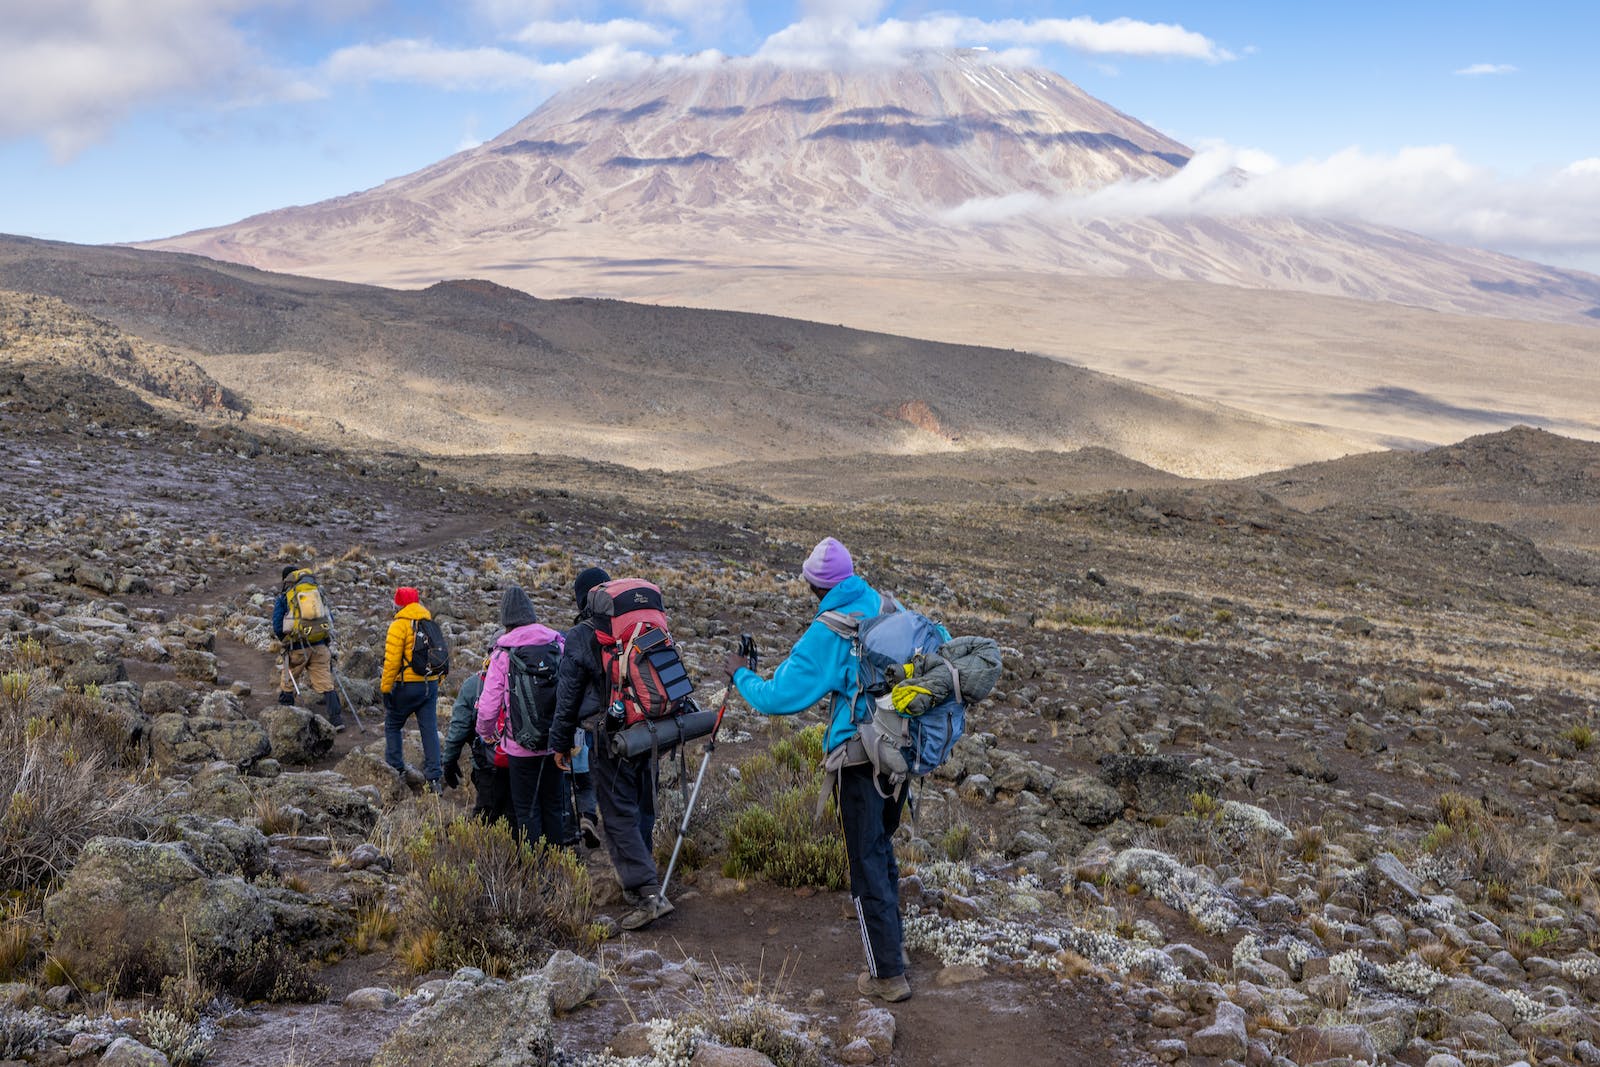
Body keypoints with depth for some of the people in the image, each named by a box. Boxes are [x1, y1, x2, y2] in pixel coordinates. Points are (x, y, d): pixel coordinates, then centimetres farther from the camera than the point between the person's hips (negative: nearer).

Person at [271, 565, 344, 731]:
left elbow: (277, 627, 0)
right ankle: (337, 719, -7)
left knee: (287, 683, 16)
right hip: (321, 646, 3)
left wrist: (285, 641, 18)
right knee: (325, 684, 3)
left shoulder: (283, 598, 4)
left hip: (297, 648, -3)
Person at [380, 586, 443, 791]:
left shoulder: (399, 625, -10)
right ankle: (434, 777, 2)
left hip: (407, 685, -5)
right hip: (430, 684, 5)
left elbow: (392, 661, -14)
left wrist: (385, 688, -8)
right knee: (430, 729, 5)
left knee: (392, 726, 13)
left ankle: (395, 768, 12)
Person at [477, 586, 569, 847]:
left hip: (521, 745, -3)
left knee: (526, 808, 9)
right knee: (554, 804, 17)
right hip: (557, 741, 3)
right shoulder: (558, 643, -2)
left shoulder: (502, 654, -9)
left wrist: (485, 733, 12)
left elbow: (488, 704, -8)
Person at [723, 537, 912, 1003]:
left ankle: (888, 974, 5)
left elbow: (778, 698, -14)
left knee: (867, 862, 2)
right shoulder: (888, 608, 3)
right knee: (881, 846, 24)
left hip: (860, 759, -7)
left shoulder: (826, 632, -15)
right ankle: (893, 940, 37)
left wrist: (741, 674, 5)